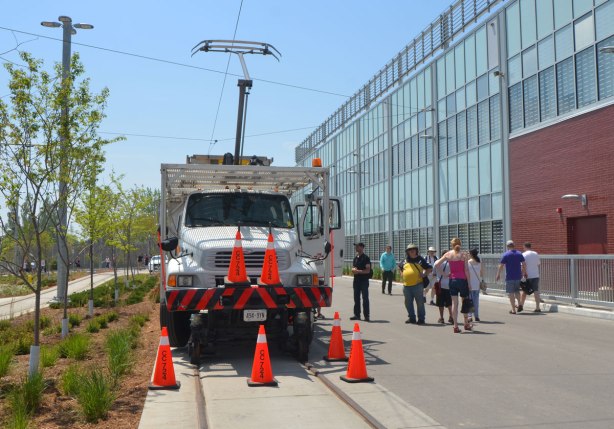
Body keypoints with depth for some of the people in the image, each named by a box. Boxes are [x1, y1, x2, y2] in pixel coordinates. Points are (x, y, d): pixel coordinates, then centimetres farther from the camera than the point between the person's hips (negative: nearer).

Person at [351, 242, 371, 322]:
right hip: (356, 280, 7)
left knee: (365, 298, -5)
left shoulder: (365, 258, -8)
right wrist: (353, 269, -3)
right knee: (356, 298, 10)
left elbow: (368, 270, -14)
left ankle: (366, 316, -3)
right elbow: (353, 268, 20)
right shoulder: (355, 257, 15)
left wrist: (358, 271, -18)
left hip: (364, 280, -7)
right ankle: (357, 315, 17)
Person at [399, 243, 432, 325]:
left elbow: (429, 268, 5)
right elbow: (401, 268, 32)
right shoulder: (405, 261, 14)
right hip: (406, 285, 5)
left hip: (417, 285, -5)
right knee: (408, 303, 10)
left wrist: (424, 274, -8)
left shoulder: (420, 260, 2)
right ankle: (411, 318, 21)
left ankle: (421, 319, 5)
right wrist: (402, 275, 15)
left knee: (420, 302, -2)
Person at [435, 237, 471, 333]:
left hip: (452, 280, 2)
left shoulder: (448, 254, 2)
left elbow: (436, 265, 3)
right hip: (462, 280, -2)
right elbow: (466, 270, -7)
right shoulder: (463, 255, -4)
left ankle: (455, 326, 3)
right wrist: (469, 283, -1)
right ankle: (466, 324, 23)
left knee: (454, 303, 5)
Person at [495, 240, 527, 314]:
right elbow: (524, 265, 6)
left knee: (511, 293, 2)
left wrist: (498, 275, 1)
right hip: (518, 276, 4)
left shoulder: (505, 255, -6)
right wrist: (525, 273, 18)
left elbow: (501, 266, -7)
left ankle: (513, 309, 1)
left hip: (509, 277, -4)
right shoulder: (519, 254, 5)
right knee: (517, 291, 22)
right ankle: (519, 304, 3)